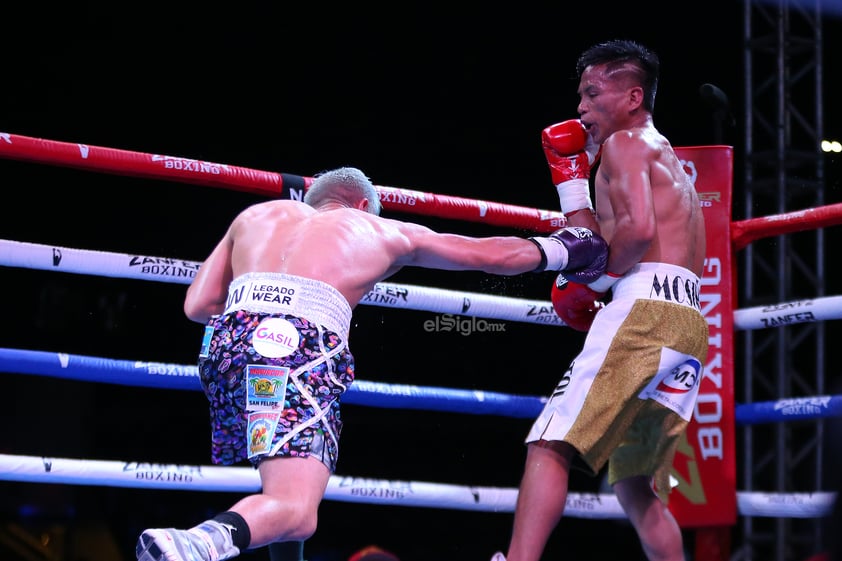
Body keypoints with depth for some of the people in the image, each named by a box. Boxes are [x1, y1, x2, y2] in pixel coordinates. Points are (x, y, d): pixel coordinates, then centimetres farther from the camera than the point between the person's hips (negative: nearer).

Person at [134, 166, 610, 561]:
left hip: (230, 340, 5)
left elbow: (197, 305, 23)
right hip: (303, 348, -5)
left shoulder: (258, 214, 32)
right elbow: (496, 255, 38)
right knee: (294, 513, -15)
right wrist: (562, 250, 54)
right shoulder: (384, 231, 28)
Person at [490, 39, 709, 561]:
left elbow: (639, 228, -14)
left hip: (646, 308, -9)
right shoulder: (671, 162, 32)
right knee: (637, 486, 16)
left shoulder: (626, 143, 4)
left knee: (549, 445, -17)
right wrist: (572, 181, 26)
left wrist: (597, 282, -2)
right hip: (690, 325, 9)